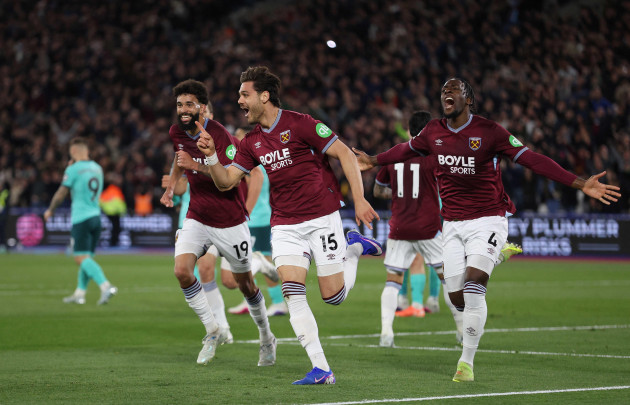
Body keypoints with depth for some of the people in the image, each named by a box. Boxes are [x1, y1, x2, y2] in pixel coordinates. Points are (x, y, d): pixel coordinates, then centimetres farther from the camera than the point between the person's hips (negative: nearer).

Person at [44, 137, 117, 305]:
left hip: (81, 218, -7)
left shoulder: (73, 169, -9)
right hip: (96, 216, 7)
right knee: (87, 257, 14)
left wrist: (50, 210, 13)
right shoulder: (97, 168, 11)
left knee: (81, 257, -9)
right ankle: (79, 293, 20)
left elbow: (61, 193, -2)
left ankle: (106, 286, -26)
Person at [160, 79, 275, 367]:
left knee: (245, 284, 8)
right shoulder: (177, 132, -1)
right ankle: (213, 331, -1)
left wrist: (196, 164, -38)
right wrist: (171, 186, 17)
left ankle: (266, 337, 33)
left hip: (229, 222, -5)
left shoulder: (219, 135, -20)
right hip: (197, 218, 5)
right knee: (182, 271, -18)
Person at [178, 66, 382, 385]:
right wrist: (211, 156, -9)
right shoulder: (252, 142, 8)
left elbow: (344, 154, -10)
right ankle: (320, 369, -11)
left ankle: (354, 248, 27)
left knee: (333, 295, -3)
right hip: (284, 224, 5)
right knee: (292, 291, -13)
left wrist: (359, 200, -15)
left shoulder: (299, 124, -11)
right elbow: (226, 181, 10)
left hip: (321, 217, -5)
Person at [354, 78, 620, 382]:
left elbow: (532, 159, -14)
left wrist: (580, 184, -21)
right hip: (453, 225, 4)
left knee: (473, 285, -19)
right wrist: (374, 161, 40)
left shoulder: (489, 131, -10)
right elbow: (407, 150, 24)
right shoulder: (434, 132, 3)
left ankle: (467, 361, -8)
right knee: (457, 297, -1)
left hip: (487, 220, -4)